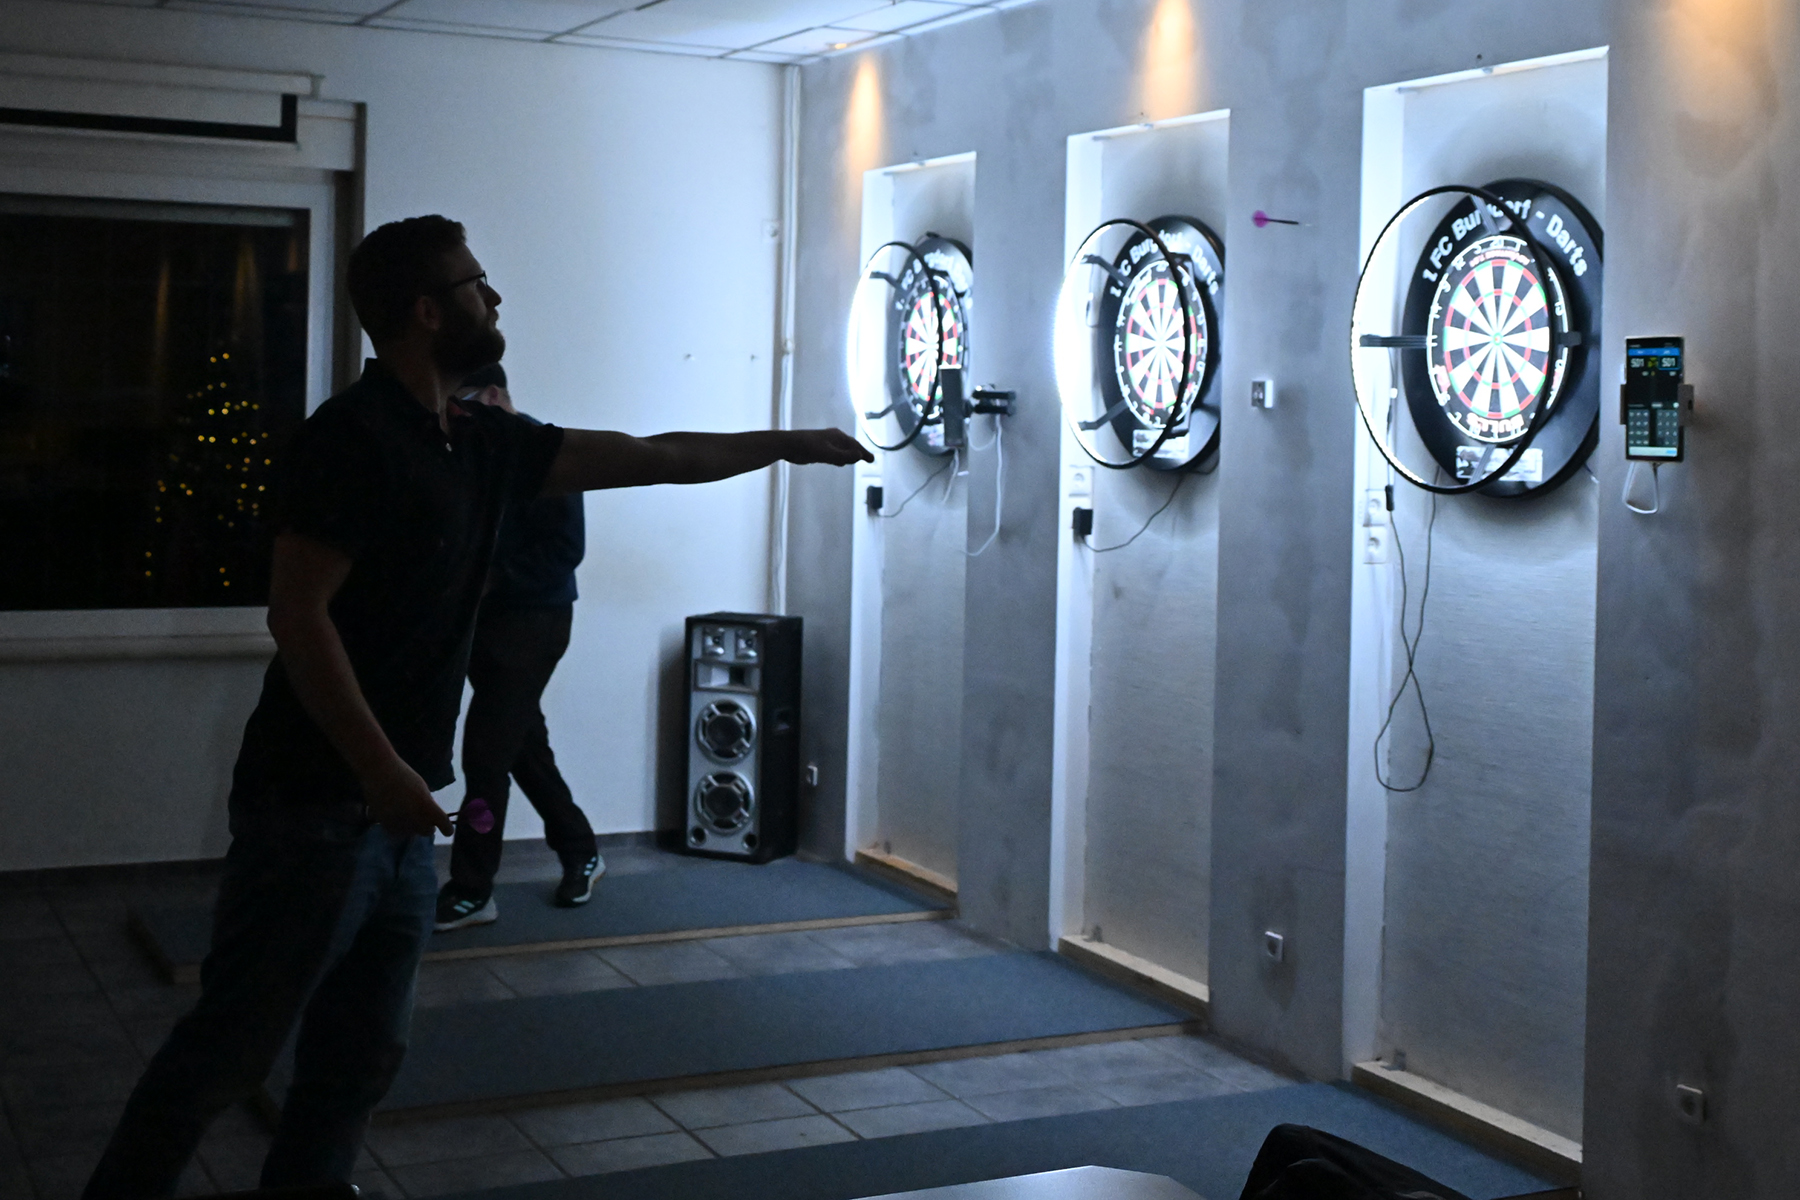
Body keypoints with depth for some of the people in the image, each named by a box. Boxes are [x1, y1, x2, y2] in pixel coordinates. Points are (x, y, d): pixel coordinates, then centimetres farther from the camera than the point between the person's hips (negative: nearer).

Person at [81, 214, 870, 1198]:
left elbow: (647, 458, 19)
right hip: (314, 807, -8)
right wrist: (381, 771, -21)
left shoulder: (481, 443, 11)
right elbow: (297, 614, -18)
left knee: (359, 1061, 12)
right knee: (228, 1051, -2)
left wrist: (786, 444, 23)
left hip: (397, 814, 8)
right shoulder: (353, 434, -13)